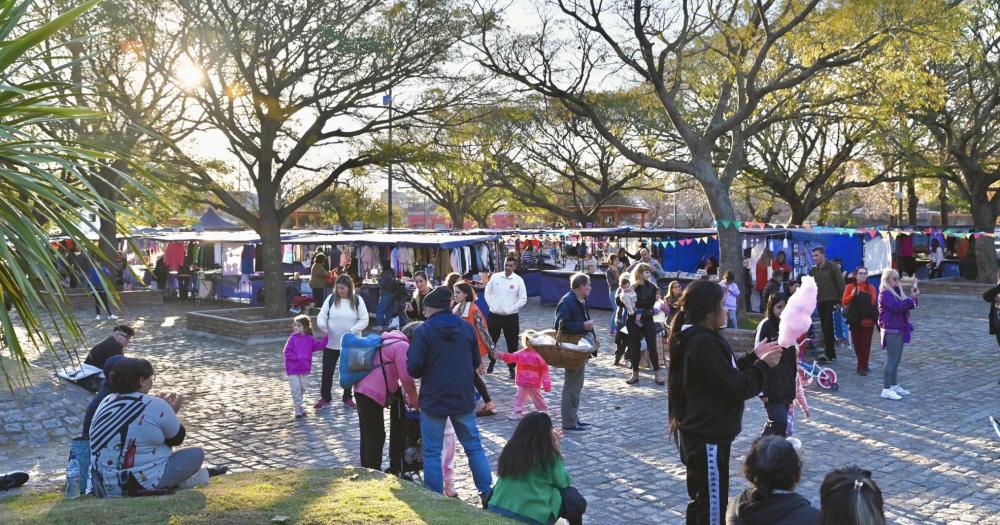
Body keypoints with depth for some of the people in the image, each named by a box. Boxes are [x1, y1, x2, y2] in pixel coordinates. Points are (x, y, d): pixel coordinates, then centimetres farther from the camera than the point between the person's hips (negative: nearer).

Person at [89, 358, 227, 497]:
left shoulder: (106, 402, 6)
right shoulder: (155, 405, -15)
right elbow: (177, 439, 0)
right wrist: (171, 412, 16)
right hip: (140, 486, -8)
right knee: (197, 454, 5)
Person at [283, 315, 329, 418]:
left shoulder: (309, 339, 3)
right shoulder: (292, 338, -7)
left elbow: (319, 346, -4)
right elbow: (287, 352, -10)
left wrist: (325, 337, -15)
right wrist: (296, 358, -21)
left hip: (304, 369, 4)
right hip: (292, 370, -4)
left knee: (302, 389, 14)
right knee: (296, 389, -5)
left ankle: (298, 404, 32)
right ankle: (298, 409, 2)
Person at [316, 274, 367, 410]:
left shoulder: (357, 300, -5)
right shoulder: (331, 298, -2)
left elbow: (364, 320, -6)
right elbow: (321, 316, -2)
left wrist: (352, 331, -19)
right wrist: (323, 326, -24)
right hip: (331, 342, 1)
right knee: (327, 371, 5)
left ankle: (347, 397, 27)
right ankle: (325, 397, 21)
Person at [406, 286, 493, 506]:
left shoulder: (423, 330, -12)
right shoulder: (467, 327, 3)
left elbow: (413, 368, -14)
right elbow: (476, 362, 11)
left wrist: (430, 371, 7)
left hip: (433, 400, -4)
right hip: (464, 398, 4)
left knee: (432, 452, 6)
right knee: (474, 446, 15)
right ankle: (487, 492, 17)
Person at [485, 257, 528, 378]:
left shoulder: (518, 280, -4)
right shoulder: (495, 277, 1)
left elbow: (523, 299, -1)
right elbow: (487, 292, 9)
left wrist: (512, 309, -10)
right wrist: (491, 305, -2)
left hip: (511, 317, -2)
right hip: (494, 315, 2)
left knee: (512, 344, 2)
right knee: (491, 340, 14)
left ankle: (512, 368, 13)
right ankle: (492, 361, 37)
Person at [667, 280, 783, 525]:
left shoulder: (696, 337, 9)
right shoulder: (704, 343, -23)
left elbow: (725, 373, 18)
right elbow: (736, 387, -21)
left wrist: (753, 356, 10)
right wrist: (763, 365, -8)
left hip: (700, 433, 11)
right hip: (708, 437, -11)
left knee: (700, 501, 22)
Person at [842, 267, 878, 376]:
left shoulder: (871, 288, 3)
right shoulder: (850, 287, 5)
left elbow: (873, 302, -10)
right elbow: (844, 301, -3)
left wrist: (863, 295, -22)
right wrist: (852, 295, -18)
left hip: (867, 320, -2)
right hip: (855, 320, 2)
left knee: (865, 344, -5)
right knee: (856, 343, 8)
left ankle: (863, 367, -1)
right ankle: (862, 364, 23)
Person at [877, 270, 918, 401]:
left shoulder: (897, 292, 14)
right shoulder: (885, 294, -14)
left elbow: (908, 305, 13)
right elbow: (898, 307, -24)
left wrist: (913, 296, -4)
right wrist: (912, 298, -16)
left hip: (899, 329, 9)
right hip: (891, 330, -9)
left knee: (897, 360, 15)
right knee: (891, 360, -8)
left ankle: (894, 386, 25)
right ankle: (886, 389, -5)